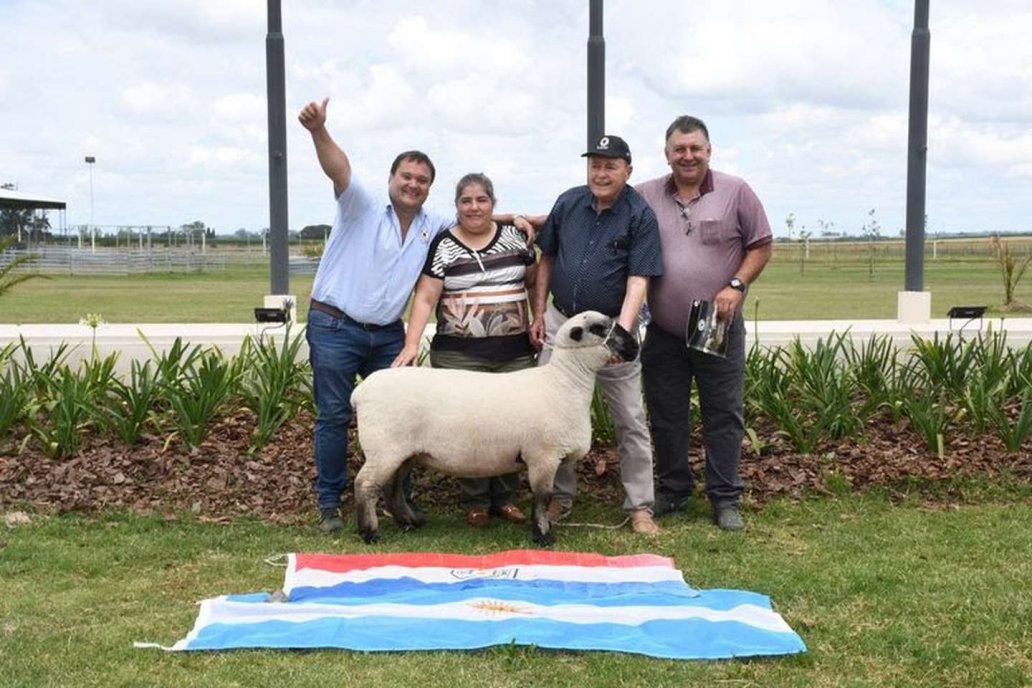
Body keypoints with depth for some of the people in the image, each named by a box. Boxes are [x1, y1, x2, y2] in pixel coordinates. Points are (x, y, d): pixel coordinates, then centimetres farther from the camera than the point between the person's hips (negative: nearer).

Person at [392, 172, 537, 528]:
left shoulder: (514, 236, 8)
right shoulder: (443, 245, 1)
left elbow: (535, 281, 17)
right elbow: (425, 297, -3)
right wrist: (412, 344, -14)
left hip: (515, 353, 2)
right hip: (459, 355, -2)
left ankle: (504, 498, 20)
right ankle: (475, 502, 12)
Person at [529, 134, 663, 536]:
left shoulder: (640, 216, -10)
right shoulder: (568, 203, 2)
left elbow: (638, 280, -15)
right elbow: (547, 259, 11)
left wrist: (621, 330, -28)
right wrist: (539, 314, 7)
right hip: (560, 322, 4)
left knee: (630, 420, 2)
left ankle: (640, 506, 11)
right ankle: (561, 496, 24)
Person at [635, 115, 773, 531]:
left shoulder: (735, 193, -1)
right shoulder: (645, 196, 3)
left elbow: (760, 246, 2)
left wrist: (736, 285, -12)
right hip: (662, 332, 2)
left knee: (723, 415, 4)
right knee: (666, 415, 10)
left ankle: (725, 499, 14)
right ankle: (673, 490, 25)